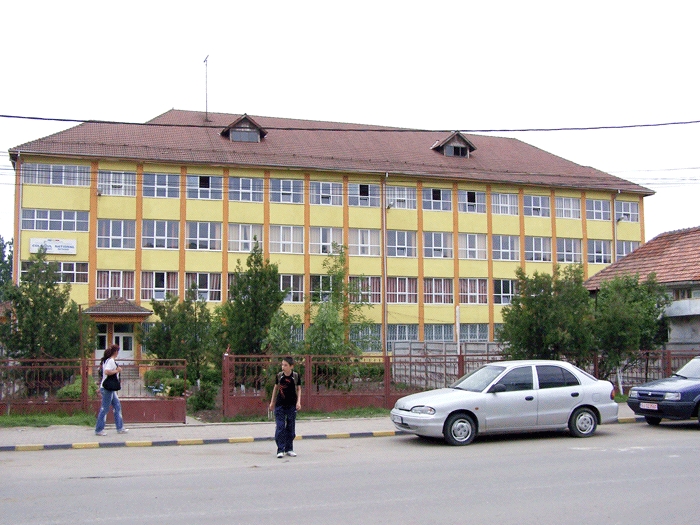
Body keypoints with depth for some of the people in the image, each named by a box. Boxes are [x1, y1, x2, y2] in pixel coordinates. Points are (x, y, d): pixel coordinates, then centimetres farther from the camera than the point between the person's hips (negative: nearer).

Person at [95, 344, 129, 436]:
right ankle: (99, 430, 4)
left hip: (110, 388, 10)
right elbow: (106, 372, -31)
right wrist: (117, 371, -18)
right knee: (105, 409, -3)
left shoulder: (106, 360, 13)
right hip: (107, 388, -10)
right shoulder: (111, 361, -17)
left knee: (117, 406, 13)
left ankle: (120, 428, 18)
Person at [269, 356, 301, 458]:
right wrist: (272, 402, 13)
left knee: (291, 428, 7)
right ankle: (280, 450, -3)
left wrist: (298, 402, -6)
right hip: (280, 405, 0)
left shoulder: (295, 376, -6)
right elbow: (276, 388, 9)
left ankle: (289, 449, 18)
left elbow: (299, 389, 4)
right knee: (280, 427, -6)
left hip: (292, 405, 0)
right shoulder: (279, 375, -4)